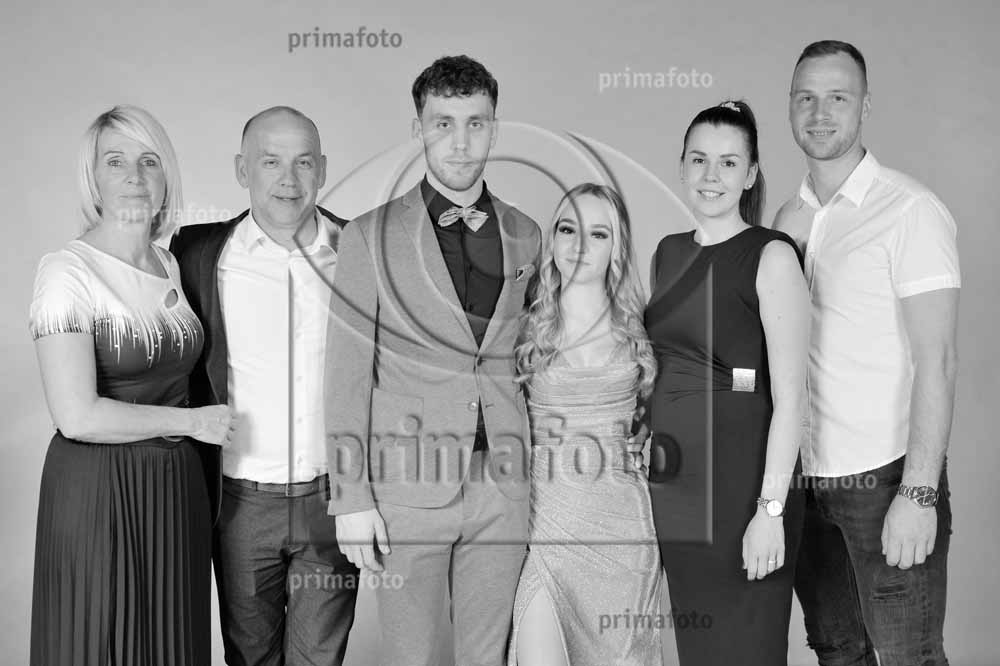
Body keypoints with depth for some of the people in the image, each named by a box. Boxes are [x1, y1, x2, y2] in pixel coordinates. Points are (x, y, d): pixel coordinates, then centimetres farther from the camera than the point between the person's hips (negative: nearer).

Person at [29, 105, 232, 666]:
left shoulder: (171, 265, 8)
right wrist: (192, 421, -12)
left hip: (177, 491, 6)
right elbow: (77, 417, -19)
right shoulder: (67, 272, -13)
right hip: (99, 491, -6)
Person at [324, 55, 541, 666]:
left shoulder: (526, 236, 8)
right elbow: (349, 373, -3)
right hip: (408, 486, -3)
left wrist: (534, 475, 10)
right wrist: (351, 498, -7)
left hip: (503, 486, 3)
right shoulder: (372, 236, -3)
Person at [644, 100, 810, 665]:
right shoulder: (669, 252, 11)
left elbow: (790, 396, -13)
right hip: (673, 483, 6)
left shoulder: (771, 256, -8)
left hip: (741, 483, -6)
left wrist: (771, 510, -18)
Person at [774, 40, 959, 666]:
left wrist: (919, 493, -18)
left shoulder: (910, 210, -8)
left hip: (887, 477, -5)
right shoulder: (788, 219, 9)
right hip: (808, 477, 6)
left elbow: (936, 360, -13)